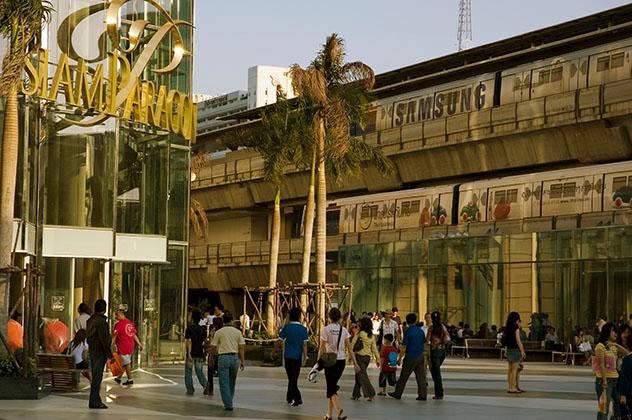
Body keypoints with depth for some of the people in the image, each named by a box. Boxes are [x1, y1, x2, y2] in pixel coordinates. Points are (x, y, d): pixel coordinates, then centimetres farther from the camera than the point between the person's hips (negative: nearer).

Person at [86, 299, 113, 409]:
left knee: (95, 377, 14)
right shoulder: (101, 321, -18)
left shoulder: (90, 320, 11)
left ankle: (96, 400, 20)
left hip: (92, 352, 9)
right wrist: (110, 355, -16)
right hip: (100, 352, -9)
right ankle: (94, 402, -5)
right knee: (97, 377, -6)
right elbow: (104, 340, -20)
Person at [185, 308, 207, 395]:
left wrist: (189, 353, -20)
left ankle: (190, 390, 9)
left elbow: (189, 341, -16)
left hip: (191, 353, -4)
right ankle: (205, 383, -16)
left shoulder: (189, 328, -9)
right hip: (200, 353, 4)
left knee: (188, 372, 9)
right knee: (199, 371, 11)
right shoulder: (203, 329, 6)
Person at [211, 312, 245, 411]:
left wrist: (217, 351, 26)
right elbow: (241, 348, 2)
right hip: (235, 357, 3)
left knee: (224, 383, -1)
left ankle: (228, 404, -8)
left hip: (223, 357, -3)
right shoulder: (237, 332, 3)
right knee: (232, 382, 18)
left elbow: (214, 347, 3)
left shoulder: (219, 332, -2)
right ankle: (229, 401, 28)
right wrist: (242, 362, 8)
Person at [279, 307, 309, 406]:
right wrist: (305, 357, 1)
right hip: (298, 357, 2)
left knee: (292, 378, -1)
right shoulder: (303, 329, -3)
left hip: (289, 356, -2)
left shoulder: (287, 328, -6)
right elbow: (305, 345, -5)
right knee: (294, 378, 15)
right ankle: (289, 398, 24)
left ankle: (298, 398, -15)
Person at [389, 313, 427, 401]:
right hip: (420, 357, 5)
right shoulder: (421, 331, 4)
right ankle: (423, 395, 2)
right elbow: (424, 342, 14)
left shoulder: (408, 332, -12)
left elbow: (404, 347, -14)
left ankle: (397, 393, 14)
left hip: (410, 357, -5)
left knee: (403, 377, 5)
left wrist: (400, 358, -9)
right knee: (421, 376, 5)